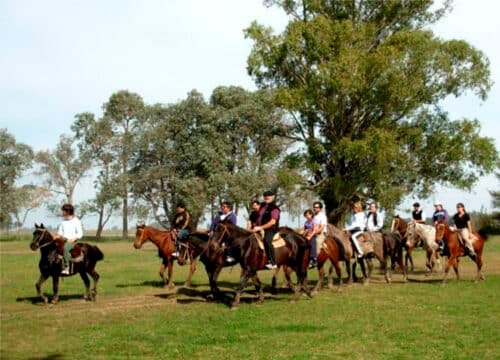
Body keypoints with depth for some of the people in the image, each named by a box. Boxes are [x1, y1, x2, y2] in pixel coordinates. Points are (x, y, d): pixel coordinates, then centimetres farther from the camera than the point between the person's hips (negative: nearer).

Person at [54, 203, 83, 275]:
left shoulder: (76, 221, -5)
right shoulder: (63, 221, 12)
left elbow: (80, 234, -6)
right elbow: (60, 232, 16)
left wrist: (73, 239, -20)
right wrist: (58, 236, -6)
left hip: (72, 241, -6)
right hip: (63, 239, 6)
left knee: (66, 247, -35)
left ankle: (67, 268, -36)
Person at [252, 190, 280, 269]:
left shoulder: (274, 208, -8)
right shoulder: (263, 206, 16)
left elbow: (272, 222, -18)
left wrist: (260, 227, -22)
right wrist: (256, 227, 11)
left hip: (271, 230, -9)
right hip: (260, 229, 9)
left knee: (267, 240, -36)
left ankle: (272, 263, -37)